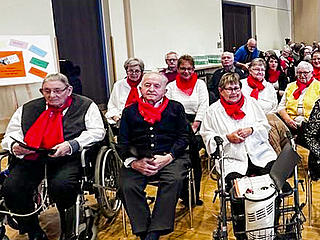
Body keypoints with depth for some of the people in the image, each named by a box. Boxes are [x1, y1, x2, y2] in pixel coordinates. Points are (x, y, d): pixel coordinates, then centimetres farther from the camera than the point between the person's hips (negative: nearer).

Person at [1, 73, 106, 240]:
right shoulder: (28, 109, 22)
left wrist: (71, 145, -14)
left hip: (67, 159, -4)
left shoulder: (85, 106, 10)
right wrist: (14, 146, -4)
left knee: (60, 186, -33)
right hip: (31, 159, 4)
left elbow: (97, 132, 0)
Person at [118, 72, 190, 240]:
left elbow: (184, 137, 7)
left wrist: (168, 157, -10)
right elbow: (122, 143, 11)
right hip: (138, 158, 2)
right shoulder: (130, 111, 17)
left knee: (174, 180, -31)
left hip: (170, 158, -1)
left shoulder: (175, 108, 15)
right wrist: (133, 162, -8)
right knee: (127, 186, -26)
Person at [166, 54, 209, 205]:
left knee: (193, 145, -27)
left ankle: (195, 193, -12)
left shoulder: (200, 84, 14)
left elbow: (203, 106, 3)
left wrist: (194, 126, -10)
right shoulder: (171, 86, 16)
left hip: (196, 121, 0)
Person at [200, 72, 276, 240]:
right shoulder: (213, 111, 11)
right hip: (232, 159, -3)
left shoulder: (251, 103, 19)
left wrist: (251, 130, -3)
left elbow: (265, 126, 17)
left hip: (260, 153, 3)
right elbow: (208, 138, 6)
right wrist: (227, 137, -8)